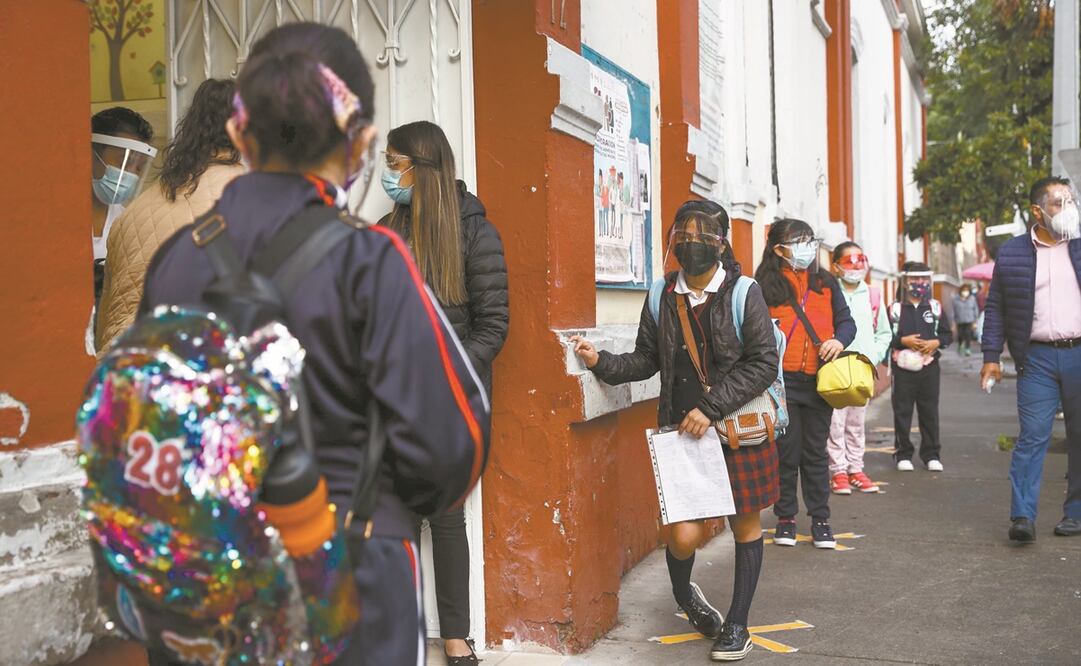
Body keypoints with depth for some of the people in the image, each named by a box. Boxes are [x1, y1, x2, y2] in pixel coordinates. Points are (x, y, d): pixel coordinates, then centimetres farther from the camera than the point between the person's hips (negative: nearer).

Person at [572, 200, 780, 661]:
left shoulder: (744, 295, -6)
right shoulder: (662, 297, 4)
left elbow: (763, 364, -10)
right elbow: (646, 361, 10)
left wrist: (710, 408, -16)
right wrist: (601, 362, -8)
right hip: (682, 432, 1)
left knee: (745, 525, 10)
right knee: (684, 536, -5)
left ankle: (737, 625, 28)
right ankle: (684, 594, 30)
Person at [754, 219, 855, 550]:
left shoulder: (826, 282, 11)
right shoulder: (765, 284, 1)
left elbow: (846, 320, 12)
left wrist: (840, 340, -7)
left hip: (818, 381, 3)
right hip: (781, 380, -3)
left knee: (816, 453, 9)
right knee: (786, 451, 5)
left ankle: (820, 519, 18)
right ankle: (785, 518, 17)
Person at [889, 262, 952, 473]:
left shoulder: (935, 307, 11)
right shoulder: (895, 308, 2)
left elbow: (948, 335, 12)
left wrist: (936, 342, -7)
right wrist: (903, 341, -14)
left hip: (929, 367, 2)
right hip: (903, 368, -2)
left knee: (930, 412, 6)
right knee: (902, 412, 1)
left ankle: (931, 455, 14)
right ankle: (903, 455, 9)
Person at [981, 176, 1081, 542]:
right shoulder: (1012, 254, 4)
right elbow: (996, 307, 7)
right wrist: (991, 356, 1)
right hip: (1037, 357, -2)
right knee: (1032, 436, -6)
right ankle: (1022, 516, -6)